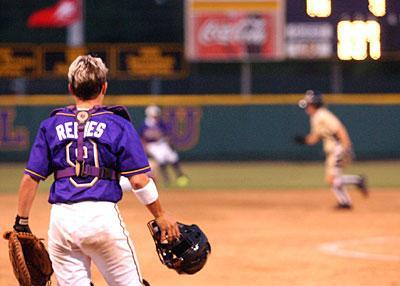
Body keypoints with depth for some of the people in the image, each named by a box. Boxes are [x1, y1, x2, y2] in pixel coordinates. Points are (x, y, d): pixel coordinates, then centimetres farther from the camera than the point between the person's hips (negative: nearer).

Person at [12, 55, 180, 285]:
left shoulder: (51, 126, 11)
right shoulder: (118, 124, 3)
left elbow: (30, 179, 7)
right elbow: (139, 180, -3)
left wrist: (22, 223, 15)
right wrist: (160, 215, 8)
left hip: (61, 219, 3)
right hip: (102, 215, -3)